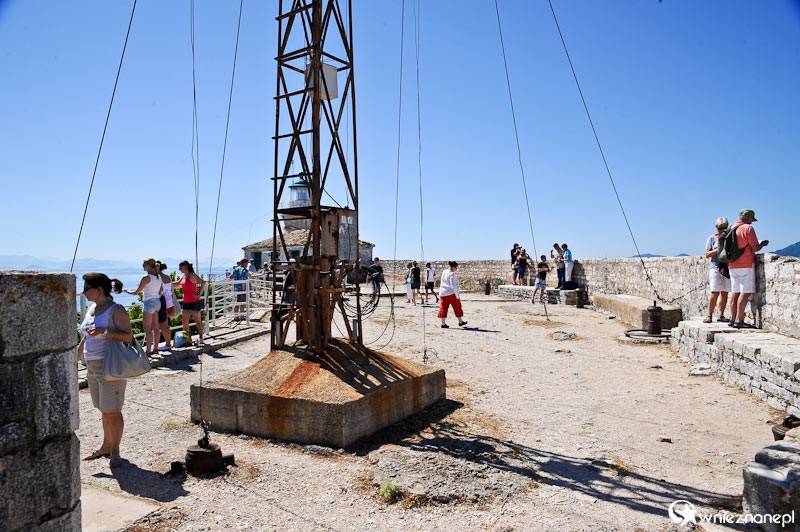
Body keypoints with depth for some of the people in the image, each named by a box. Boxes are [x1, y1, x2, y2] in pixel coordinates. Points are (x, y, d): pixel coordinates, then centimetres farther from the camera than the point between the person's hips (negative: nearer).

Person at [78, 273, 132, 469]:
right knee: (104, 410, 17)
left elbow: (128, 337, -17)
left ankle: (115, 452, 13)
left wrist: (105, 332, -28)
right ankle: (106, 446, 31)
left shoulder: (116, 311, -13)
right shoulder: (91, 310, 12)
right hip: (92, 367, 8)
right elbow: (85, 339, 20)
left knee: (112, 412, 1)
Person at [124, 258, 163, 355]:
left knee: (147, 328, -4)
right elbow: (161, 291, 17)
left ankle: (148, 350, -3)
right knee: (155, 327, 12)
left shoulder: (146, 278, -15)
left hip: (149, 303, -8)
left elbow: (136, 292, -11)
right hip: (157, 302, 8)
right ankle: (155, 348, 18)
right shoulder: (159, 277, 7)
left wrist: (127, 291, 8)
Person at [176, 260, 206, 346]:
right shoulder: (183, 276, 12)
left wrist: (199, 294, -22)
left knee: (197, 321, 1)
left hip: (194, 302, -9)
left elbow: (203, 282, -24)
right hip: (186, 302, 9)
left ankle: (200, 338, 9)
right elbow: (178, 284, 30)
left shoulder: (192, 276, -15)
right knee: (184, 321, 10)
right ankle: (187, 338, 21)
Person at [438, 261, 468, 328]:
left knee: (443, 308, 5)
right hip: (451, 293, -7)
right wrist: (457, 295, -14)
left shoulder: (444, 272, 10)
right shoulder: (452, 274, -14)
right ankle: (460, 322, 17)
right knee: (457, 307, 8)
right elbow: (453, 285, -18)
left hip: (442, 293, 7)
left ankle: (443, 323, 4)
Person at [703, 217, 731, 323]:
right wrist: (718, 250, -13)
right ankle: (709, 315, -6)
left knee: (725, 293, 2)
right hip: (716, 268, -3)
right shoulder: (712, 238, 8)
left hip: (728, 268, 3)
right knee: (715, 292, -11)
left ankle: (721, 315, 9)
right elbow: (707, 255, 2)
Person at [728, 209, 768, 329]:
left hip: (733, 265, 8)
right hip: (746, 265, -8)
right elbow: (755, 248, -12)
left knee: (735, 292, 10)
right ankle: (739, 320, -10)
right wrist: (763, 244, 5)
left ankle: (733, 319, 12)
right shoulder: (748, 228, -9)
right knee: (745, 293, -6)